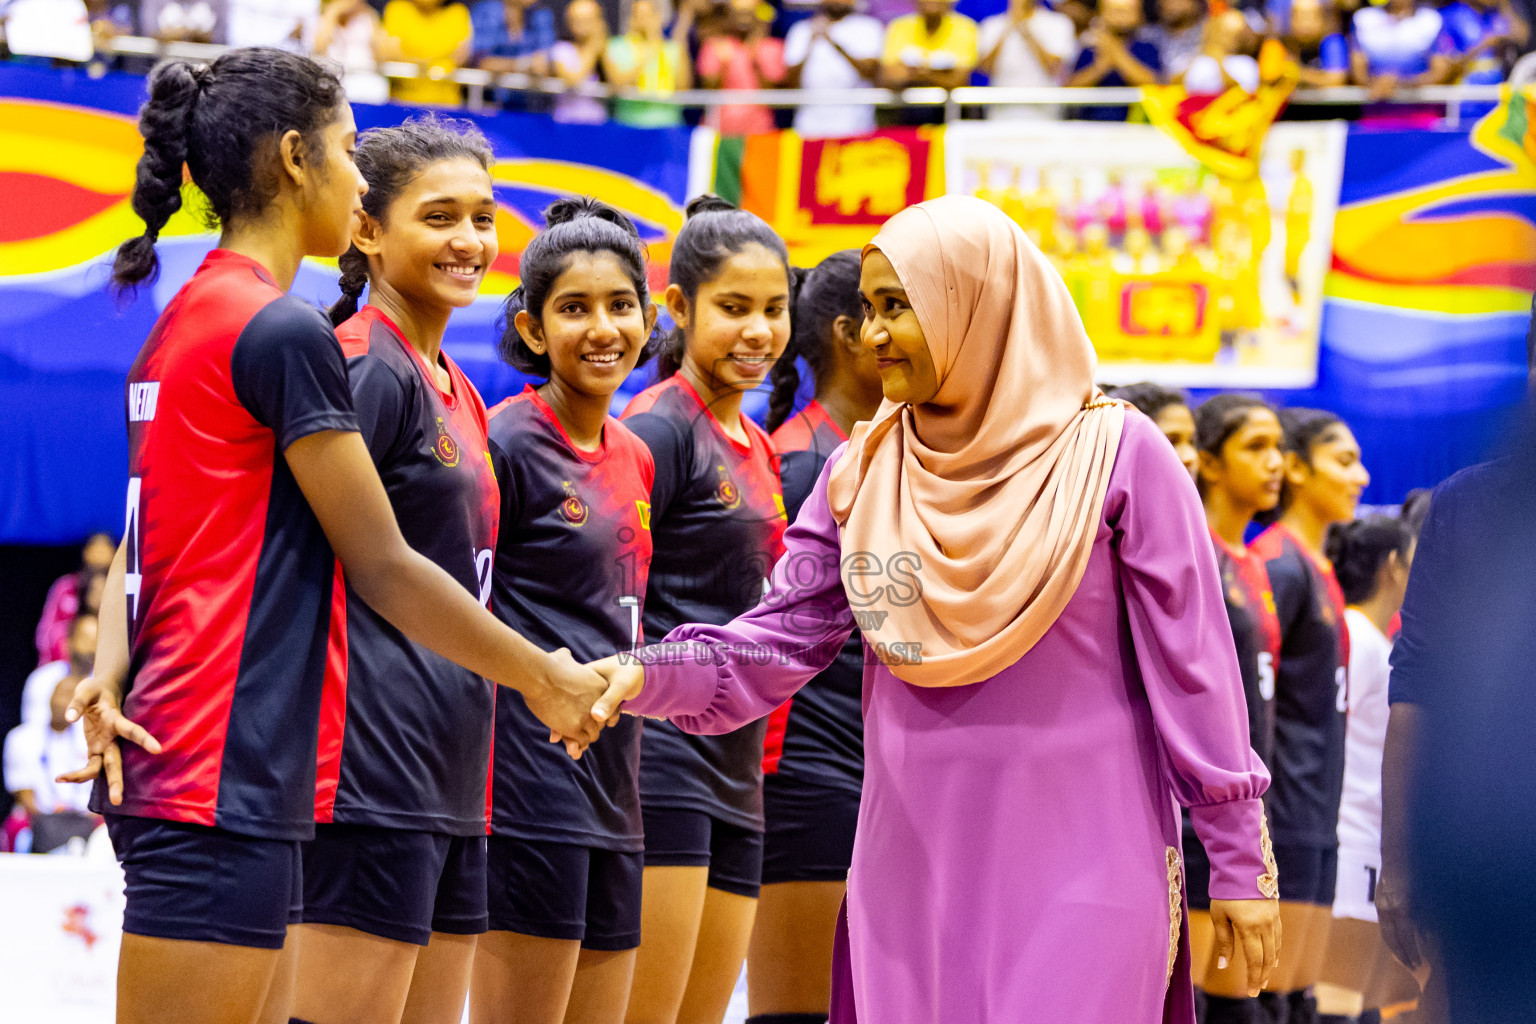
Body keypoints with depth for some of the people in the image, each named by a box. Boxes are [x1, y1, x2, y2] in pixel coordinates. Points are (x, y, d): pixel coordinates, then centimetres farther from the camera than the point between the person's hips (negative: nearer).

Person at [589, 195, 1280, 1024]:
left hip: (1080, 872, -4)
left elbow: (1192, 663, -4)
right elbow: (781, 636, 6)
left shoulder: (1116, 456, -4)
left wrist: (1238, 861, -4)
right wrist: (648, 676, -12)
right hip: (914, 873, 4)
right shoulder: (863, 473, 9)